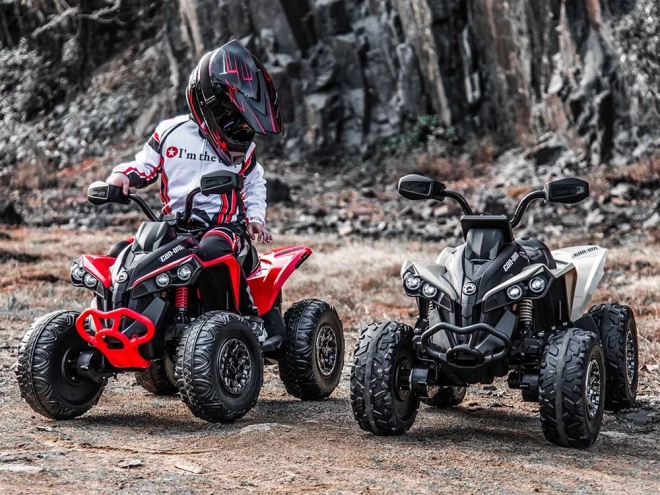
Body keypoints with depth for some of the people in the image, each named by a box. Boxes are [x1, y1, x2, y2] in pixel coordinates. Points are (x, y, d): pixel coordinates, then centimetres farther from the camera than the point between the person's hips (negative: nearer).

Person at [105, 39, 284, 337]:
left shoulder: (242, 147, 8)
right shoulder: (171, 133, 5)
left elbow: (254, 183, 23)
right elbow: (146, 166, 16)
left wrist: (255, 216, 8)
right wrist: (123, 175, -5)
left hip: (225, 225, -2)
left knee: (211, 249, -39)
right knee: (120, 254, -15)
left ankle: (248, 314, -25)